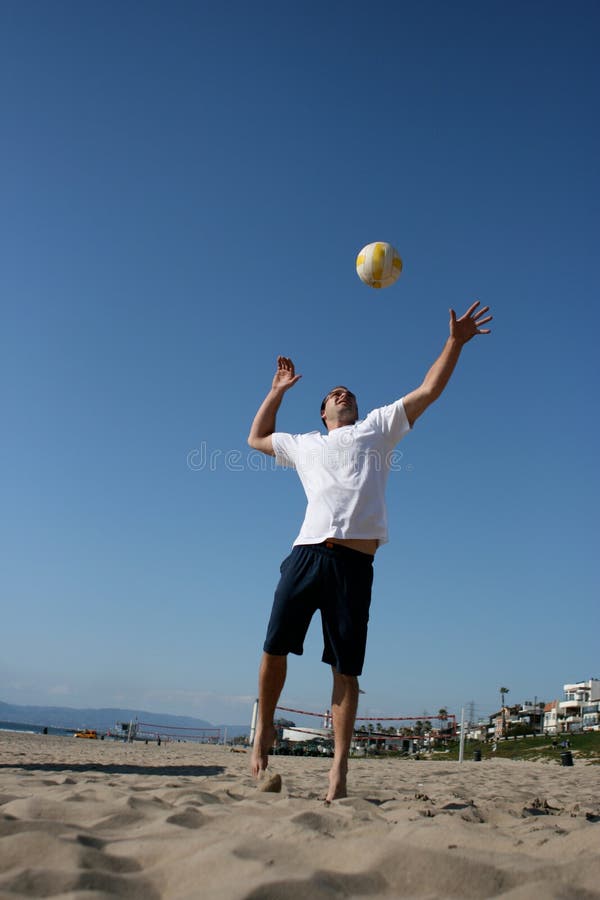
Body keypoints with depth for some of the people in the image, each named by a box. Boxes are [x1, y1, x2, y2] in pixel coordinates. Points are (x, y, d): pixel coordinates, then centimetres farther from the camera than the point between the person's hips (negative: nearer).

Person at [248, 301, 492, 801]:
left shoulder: (378, 427, 22)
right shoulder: (305, 445, 28)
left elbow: (429, 390, 18)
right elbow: (256, 438, 41)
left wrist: (456, 342, 12)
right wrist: (278, 390, 39)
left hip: (355, 564, -2)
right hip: (307, 553, 2)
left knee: (346, 669, -2)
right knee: (275, 648, -2)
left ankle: (340, 766, 2)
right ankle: (265, 728, 21)